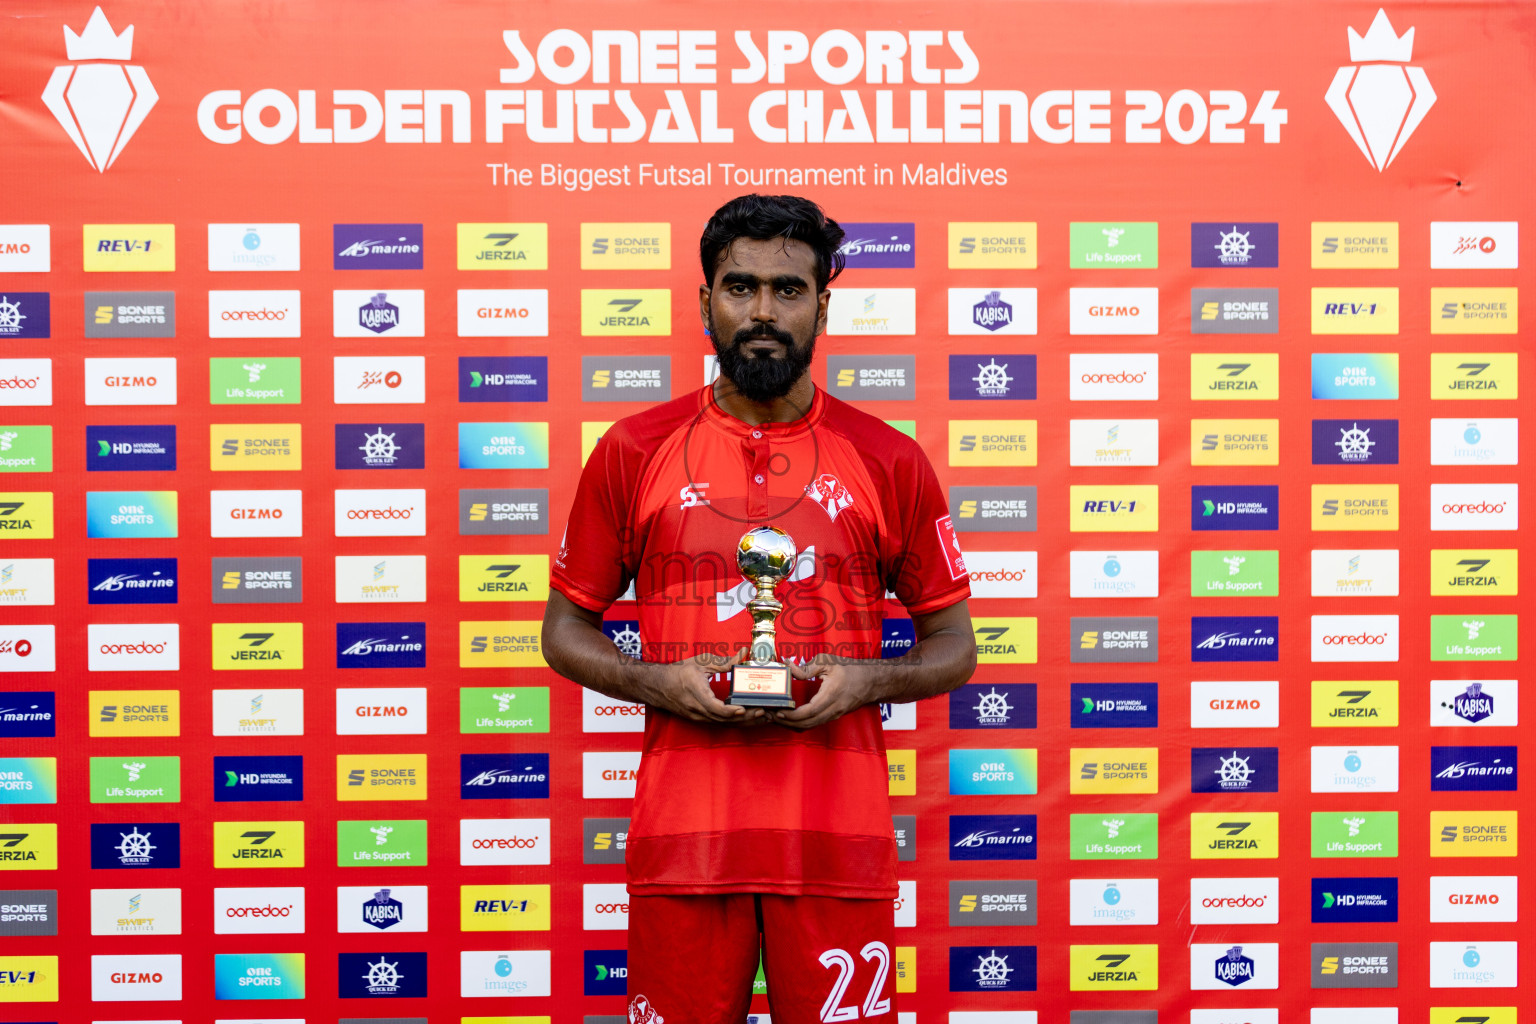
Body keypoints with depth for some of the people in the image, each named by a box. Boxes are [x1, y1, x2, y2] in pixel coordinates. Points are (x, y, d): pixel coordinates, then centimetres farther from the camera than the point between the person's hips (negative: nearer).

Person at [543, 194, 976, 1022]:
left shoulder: (890, 463, 5)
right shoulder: (633, 452, 5)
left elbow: (953, 646, 11)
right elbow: (565, 630, 11)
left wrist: (867, 681, -8)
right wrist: (659, 683, -7)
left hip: (839, 837, 0)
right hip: (684, 831, 0)